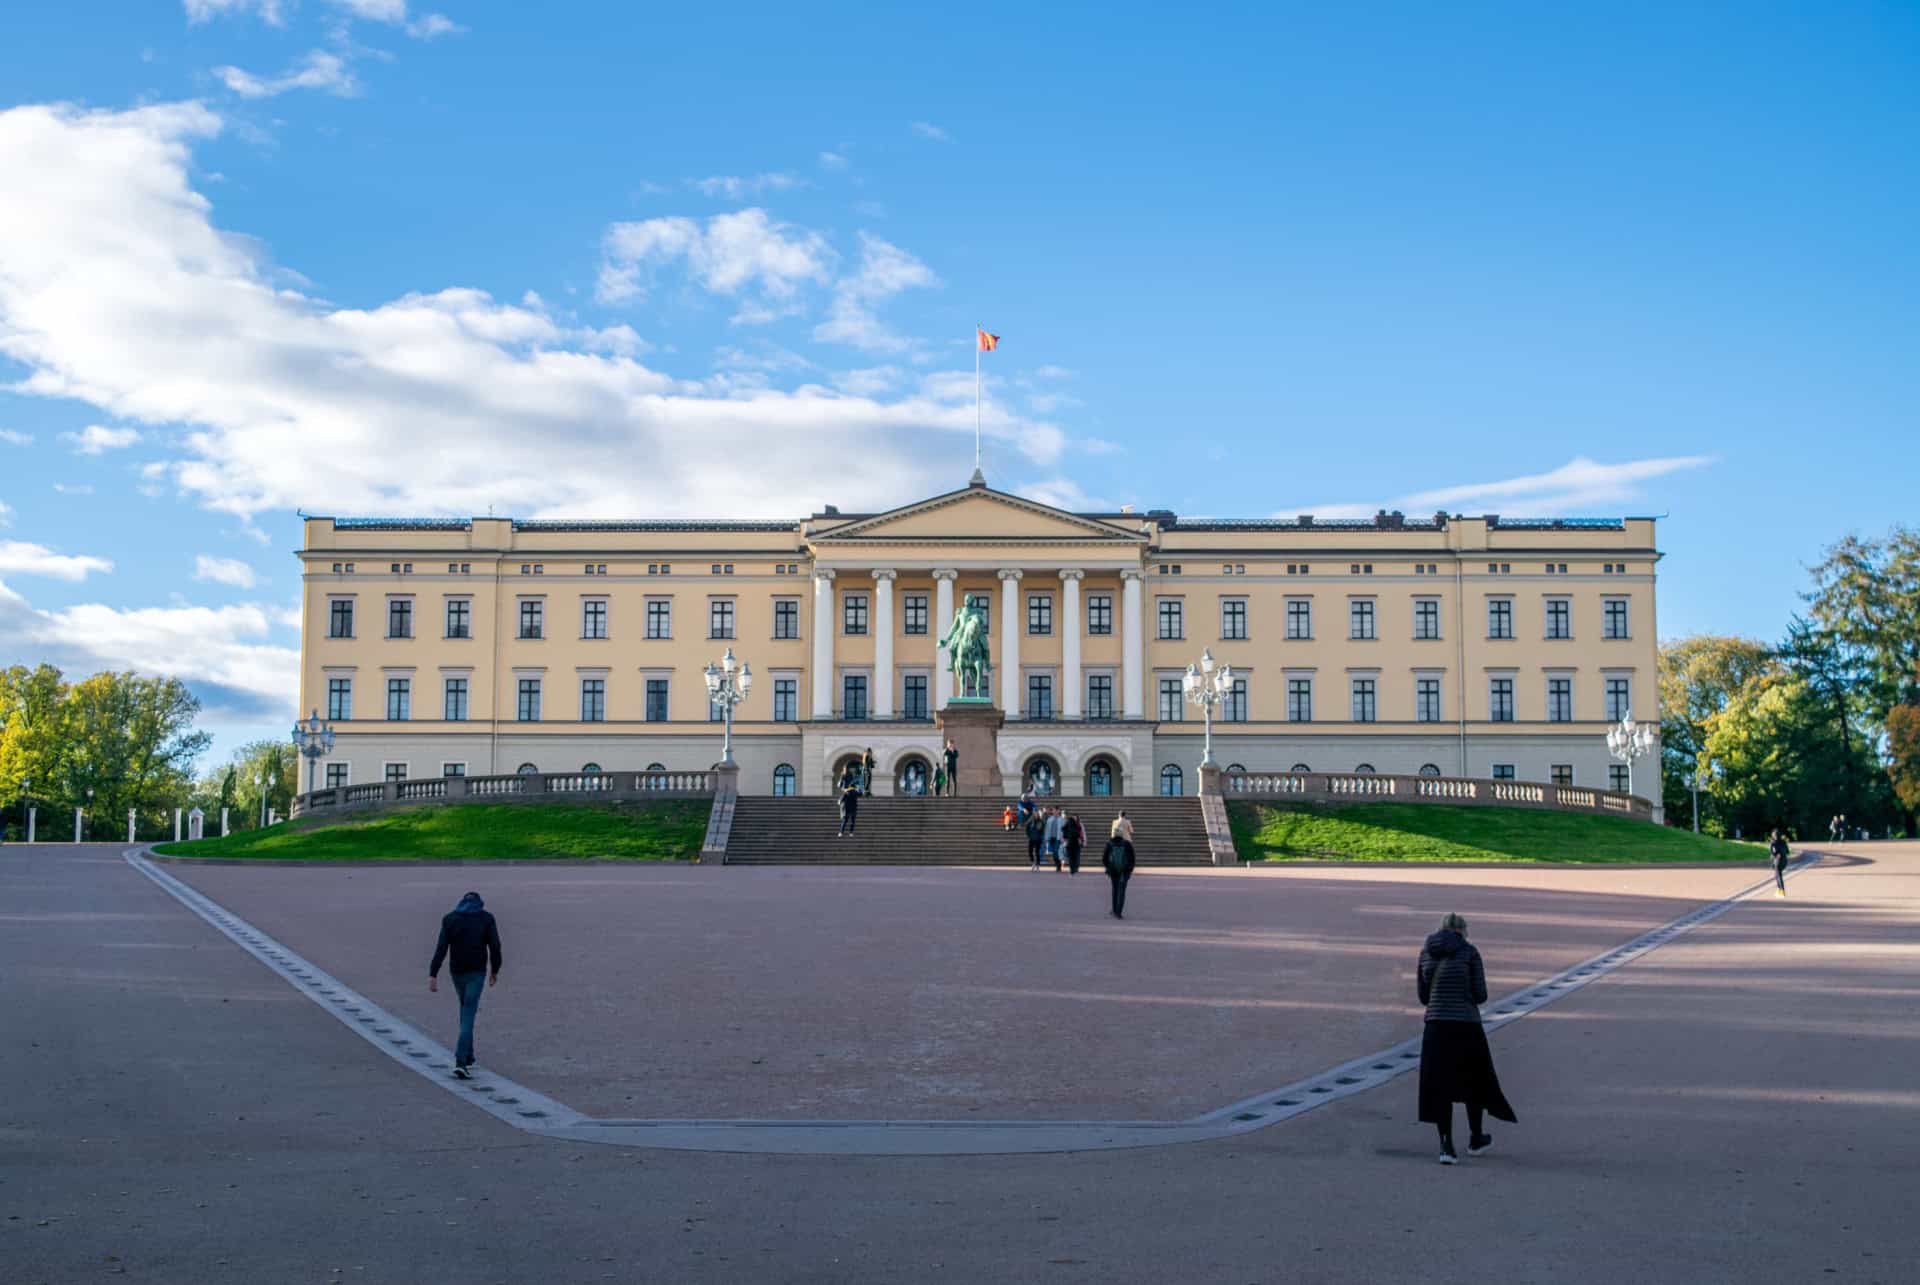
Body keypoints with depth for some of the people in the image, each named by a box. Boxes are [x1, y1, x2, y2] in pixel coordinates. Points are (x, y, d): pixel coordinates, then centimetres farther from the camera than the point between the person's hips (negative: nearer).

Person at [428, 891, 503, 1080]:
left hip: (456, 972, 3)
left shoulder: (449, 918, 2)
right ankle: (460, 1062, -19)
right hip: (477, 972, -3)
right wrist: (495, 971, 8)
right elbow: (494, 947, -5)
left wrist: (432, 975, -10)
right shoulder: (486, 917, -1)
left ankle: (468, 1057, 27)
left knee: (466, 1009, 23)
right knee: (468, 1016, -5)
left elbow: (441, 948, -6)